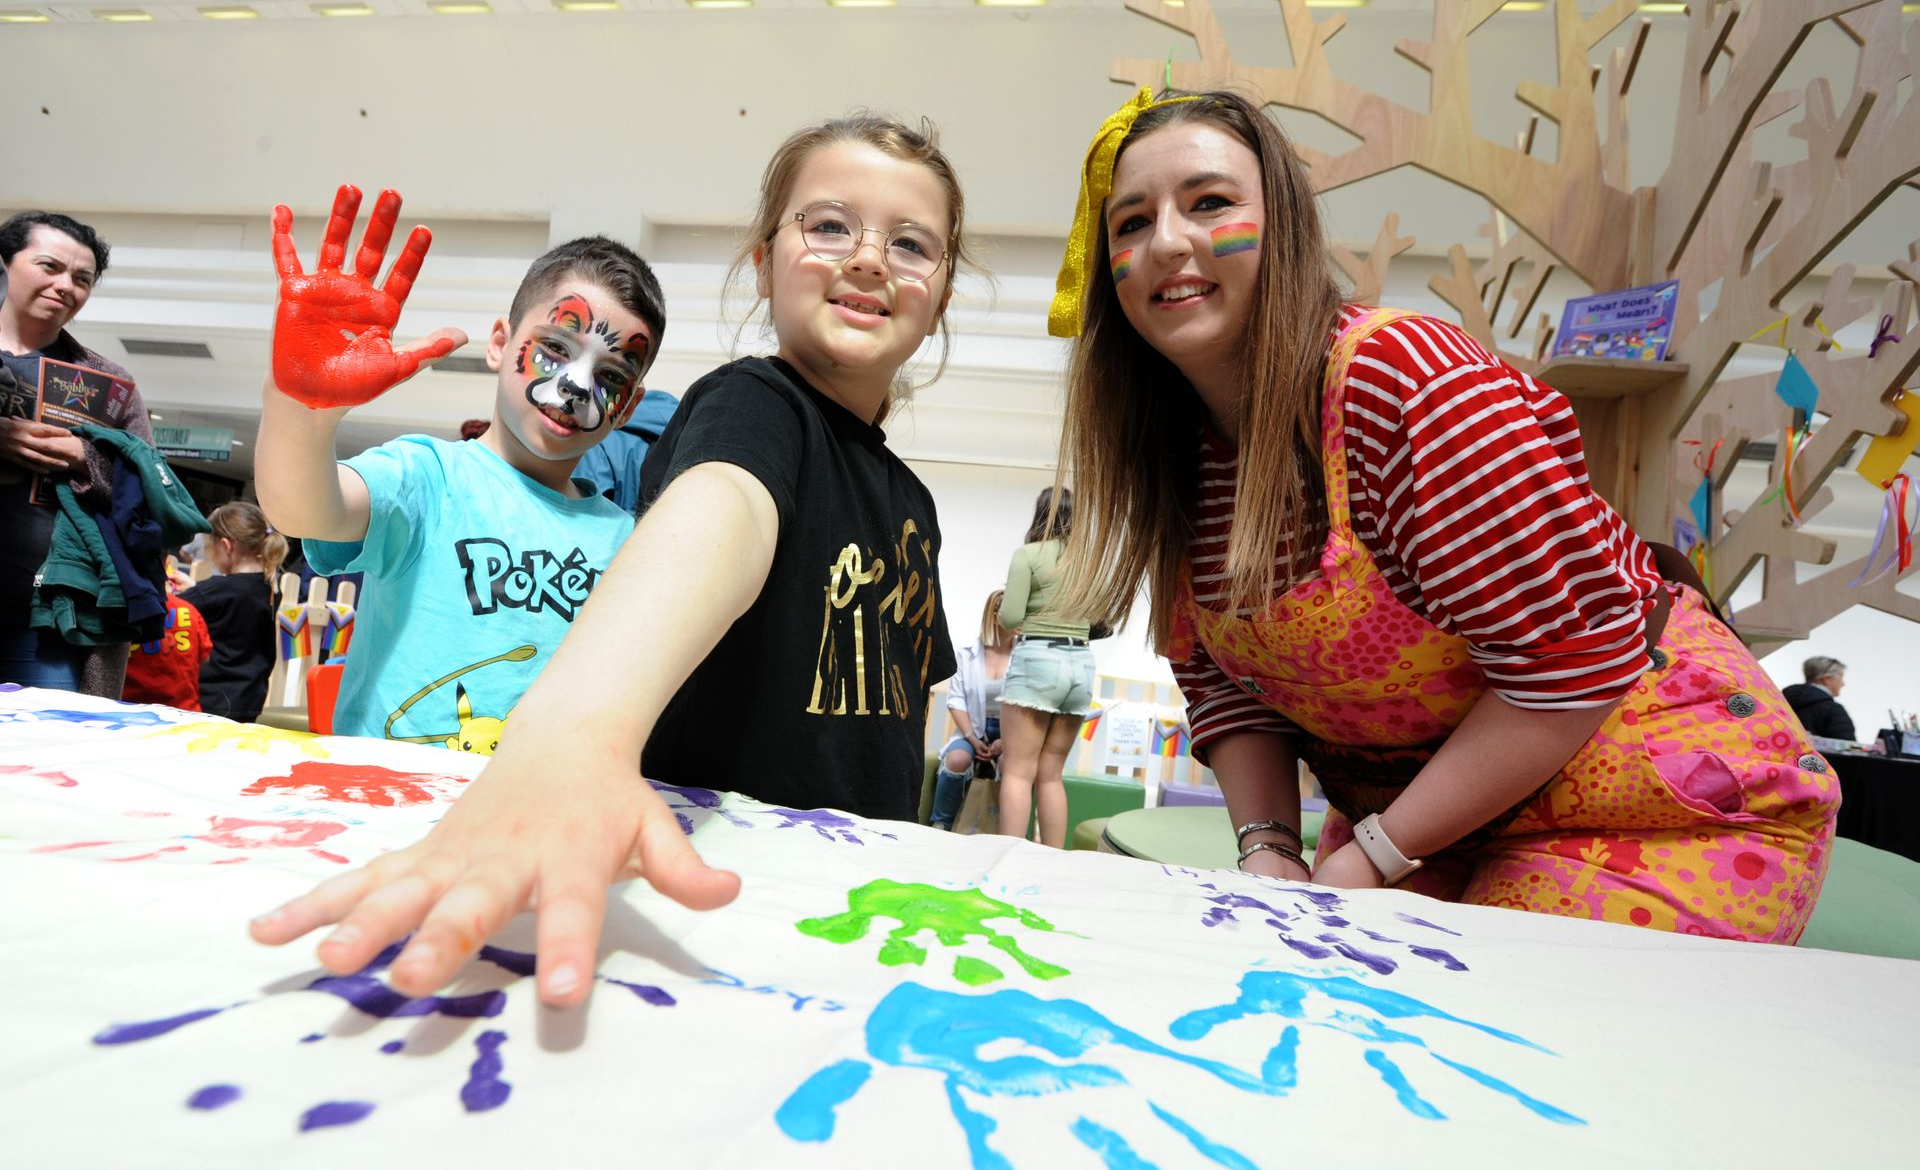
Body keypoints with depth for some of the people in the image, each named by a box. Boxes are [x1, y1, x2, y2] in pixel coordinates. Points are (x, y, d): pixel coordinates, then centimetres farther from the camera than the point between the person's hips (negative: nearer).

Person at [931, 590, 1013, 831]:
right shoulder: (967, 653, 1)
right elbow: (956, 700, 0)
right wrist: (972, 738, -12)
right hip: (973, 728, 1)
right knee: (957, 760, -30)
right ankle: (940, 824, -7)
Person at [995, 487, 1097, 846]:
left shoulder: (1029, 554, -3)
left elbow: (1010, 617, -10)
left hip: (1037, 660, -5)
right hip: (1081, 664, 5)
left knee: (1018, 772, -3)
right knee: (1051, 775, 11)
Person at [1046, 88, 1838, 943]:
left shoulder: (1400, 379, -26)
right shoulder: (1175, 457, -4)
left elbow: (1577, 656, -26)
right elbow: (1222, 680, 2)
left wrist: (1370, 856, -21)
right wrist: (1267, 847, -13)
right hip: (1426, 821, 6)